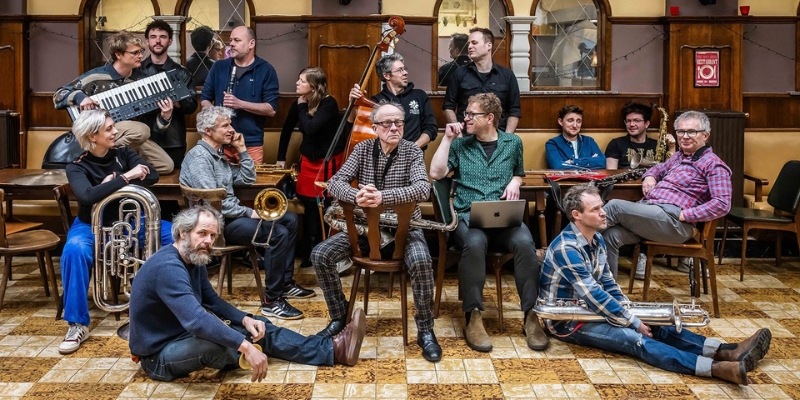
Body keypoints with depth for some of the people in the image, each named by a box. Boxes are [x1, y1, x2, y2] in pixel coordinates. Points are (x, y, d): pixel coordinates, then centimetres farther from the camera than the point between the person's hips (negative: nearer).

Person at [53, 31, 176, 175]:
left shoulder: (141, 79, 1)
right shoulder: (97, 77, -12)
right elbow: (59, 95, -7)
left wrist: (165, 116, -17)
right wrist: (79, 96, -27)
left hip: (132, 133, 5)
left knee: (166, 165, -8)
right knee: (141, 130, -35)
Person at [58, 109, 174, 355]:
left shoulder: (123, 153, -1)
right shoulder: (77, 167, -12)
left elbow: (152, 175, -15)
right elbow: (88, 196, -33)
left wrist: (112, 183, -23)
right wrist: (125, 177, -31)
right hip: (93, 226, -3)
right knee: (74, 249, -38)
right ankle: (78, 325, -30)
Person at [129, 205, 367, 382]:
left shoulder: (194, 260, 2)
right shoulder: (168, 268, -30)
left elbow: (212, 302, 13)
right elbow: (196, 320, -43)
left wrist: (246, 319, -5)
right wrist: (246, 346, -46)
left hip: (184, 335, 9)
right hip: (160, 355, -9)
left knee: (259, 326, 3)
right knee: (216, 344, -38)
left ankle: (333, 349, 5)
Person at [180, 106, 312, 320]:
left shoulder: (219, 155, 15)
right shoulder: (199, 156, -15)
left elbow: (248, 179, 18)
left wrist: (242, 149, 9)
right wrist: (248, 212, -19)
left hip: (231, 213, 11)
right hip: (217, 222, -11)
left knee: (290, 220, 11)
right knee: (278, 233, -25)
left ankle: (286, 282, 15)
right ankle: (271, 300, -18)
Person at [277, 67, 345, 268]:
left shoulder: (329, 103, -18)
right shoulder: (298, 104, 0)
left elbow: (310, 128, -30)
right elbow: (287, 130, 13)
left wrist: (303, 107, -16)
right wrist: (281, 157, 13)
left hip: (329, 160, -5)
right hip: (309, 159, 5)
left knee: (325, 206, -4)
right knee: (309, 203, 3)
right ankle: (312, 252, 13)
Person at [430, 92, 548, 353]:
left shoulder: (513, 142, 14)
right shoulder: (460, 144, 11)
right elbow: (436, 173, 0)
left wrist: (515, 182, 4)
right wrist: (447, 138, 0)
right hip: (468, 216, -1)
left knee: (524, 242, -32)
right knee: (474, 243, -37)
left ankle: (531, 315, -24)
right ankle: (473, 317, -29)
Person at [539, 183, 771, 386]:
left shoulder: (596, 240, 6)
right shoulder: (567, 248, -25)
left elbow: (607, 284, 12)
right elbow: (595, 296, -25)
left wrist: (632, 314, -3)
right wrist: (634, 323, -18)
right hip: (566, 320, -9)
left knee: (656, 326, -6)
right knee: (633, 338, -26)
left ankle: (726, 351, -15)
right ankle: (719, 368, -38)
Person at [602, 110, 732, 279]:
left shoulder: (713, 164, -2)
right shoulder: (678, 156, 23)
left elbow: (722, 205, -13)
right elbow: (658, 169, 43)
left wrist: (685, 214, -16)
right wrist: (650, 176, 17)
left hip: (672, 221, -8)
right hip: (648, 208, 8)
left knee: (615, 206, -24)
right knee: (611, 235, -18)